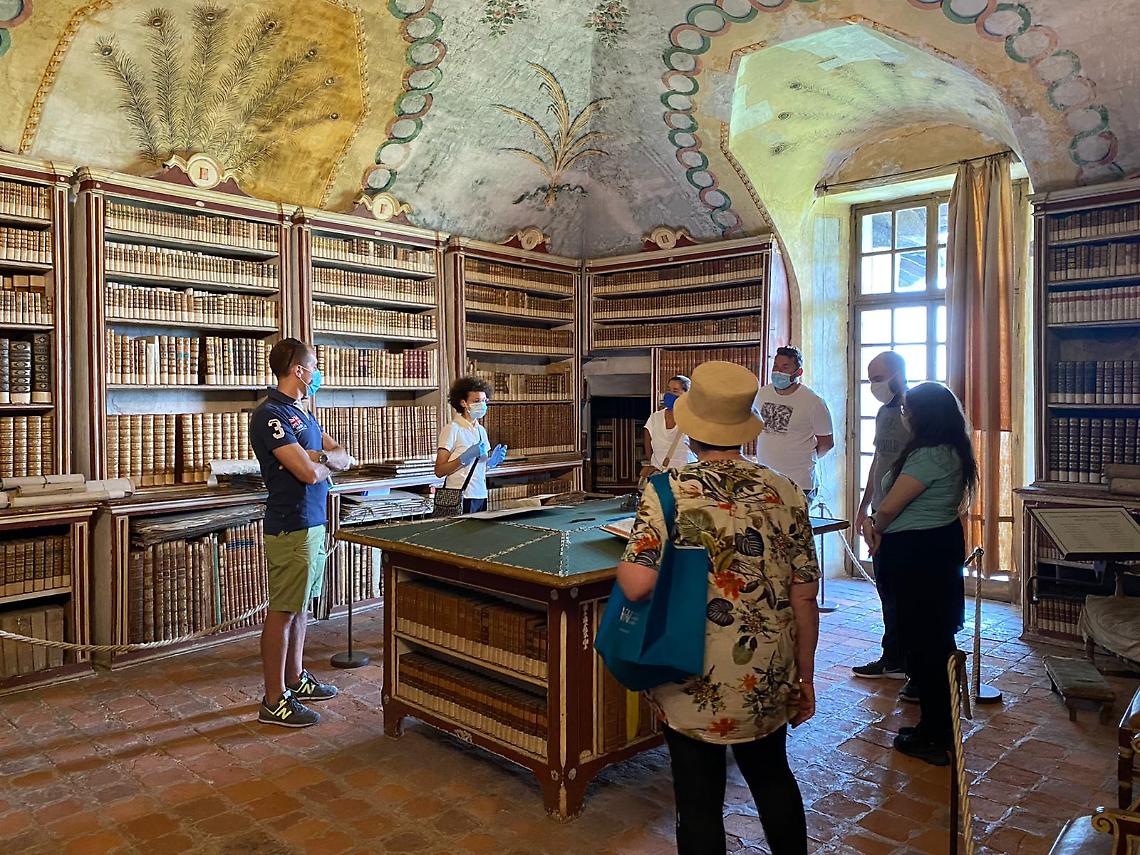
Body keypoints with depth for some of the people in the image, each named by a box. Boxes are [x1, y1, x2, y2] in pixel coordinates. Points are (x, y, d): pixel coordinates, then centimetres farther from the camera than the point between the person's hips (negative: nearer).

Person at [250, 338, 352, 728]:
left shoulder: (302, 413, 15)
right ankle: (273, 701, 7)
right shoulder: (270, 414, -16)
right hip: (291, 526, -10)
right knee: (282, 611, -2)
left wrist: (319, 456, -10)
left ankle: (295, 679, 30)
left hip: (314, 522, 10)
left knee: (300, 606, 18)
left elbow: (345, 458, 12)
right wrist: (327, 462, -1)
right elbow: (308, 472, -23)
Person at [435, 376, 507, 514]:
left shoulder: (481, 430, 13)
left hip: (481, 496, 7)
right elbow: (439, 471, -14)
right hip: (461, 498, -7)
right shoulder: (452, 429, -10)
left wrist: (493, 460, 3)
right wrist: (466, 457, -22)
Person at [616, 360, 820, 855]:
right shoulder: (784, 493, -5)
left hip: (693, 685, -4)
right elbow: (804, 597, -1)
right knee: (773, 777, 28)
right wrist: (805, 675, 11)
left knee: (699, 802, 15)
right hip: (768, 682, 4)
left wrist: (622, 568, -1)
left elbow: (637, 585, -25)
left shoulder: (667, 491, -16)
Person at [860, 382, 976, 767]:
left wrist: (876, 529, -2)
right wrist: (876, 523, 1)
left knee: (922, 642, 1)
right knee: (936, 638, 18)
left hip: (920, 556, -10)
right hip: (941, 546, 10)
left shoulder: (928, 456, -24)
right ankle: (939, 727, 33)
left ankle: (933, 739, 15)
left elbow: (889, 507, -23)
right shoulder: (950, 451, 9)